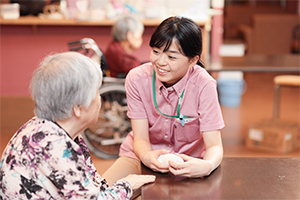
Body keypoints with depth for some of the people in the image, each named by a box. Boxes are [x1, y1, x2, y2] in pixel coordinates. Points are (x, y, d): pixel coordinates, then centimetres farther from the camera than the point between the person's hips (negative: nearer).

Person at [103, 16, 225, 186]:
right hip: (142, 155, 0)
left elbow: (215, 146, -21)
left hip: (188, 161, 1)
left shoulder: (203, 85, -21)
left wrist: (207, 166, -46)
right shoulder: (137, 78, -15)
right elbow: (140, 139, -14)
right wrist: (146, 156, -39)